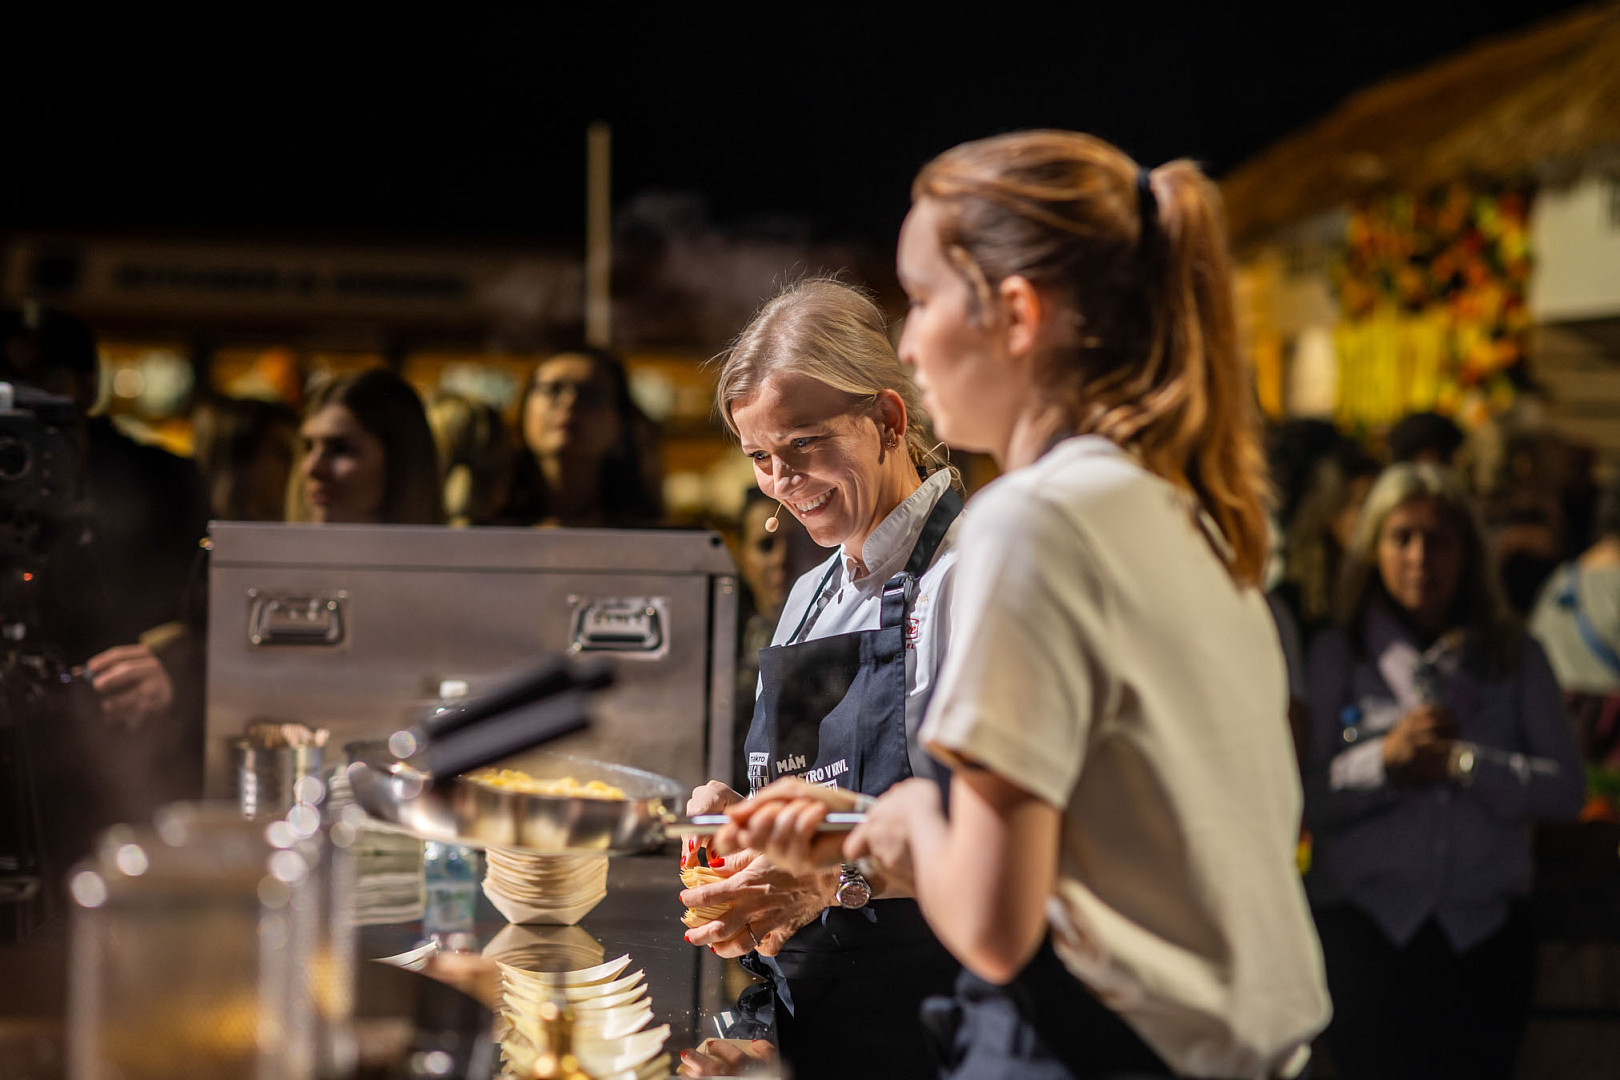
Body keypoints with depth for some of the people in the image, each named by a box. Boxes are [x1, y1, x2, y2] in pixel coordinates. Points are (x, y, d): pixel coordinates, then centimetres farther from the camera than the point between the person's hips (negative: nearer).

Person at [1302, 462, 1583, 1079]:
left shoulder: (1515, 658, 10)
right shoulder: (1335, 656, 5)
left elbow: (1566, 789, -1)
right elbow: (1302, 801, -3)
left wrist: (1462, 762, -10)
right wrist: (1383, 763, -16)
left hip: (1485, 932, 2)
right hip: (1366, 929, -1)